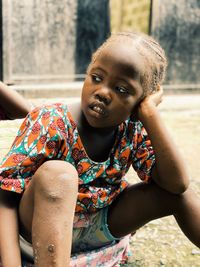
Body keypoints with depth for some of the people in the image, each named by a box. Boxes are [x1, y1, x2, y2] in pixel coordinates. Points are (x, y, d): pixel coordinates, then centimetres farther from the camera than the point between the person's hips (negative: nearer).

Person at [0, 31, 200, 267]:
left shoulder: (135, 130, -9)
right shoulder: (49, 124, -22)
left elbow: (178, 183, -21)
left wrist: (150, 113, -25)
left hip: (101, 226, 4)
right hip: (49, 227, -4)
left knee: (176, 193, -11)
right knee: (57, 174, -36)